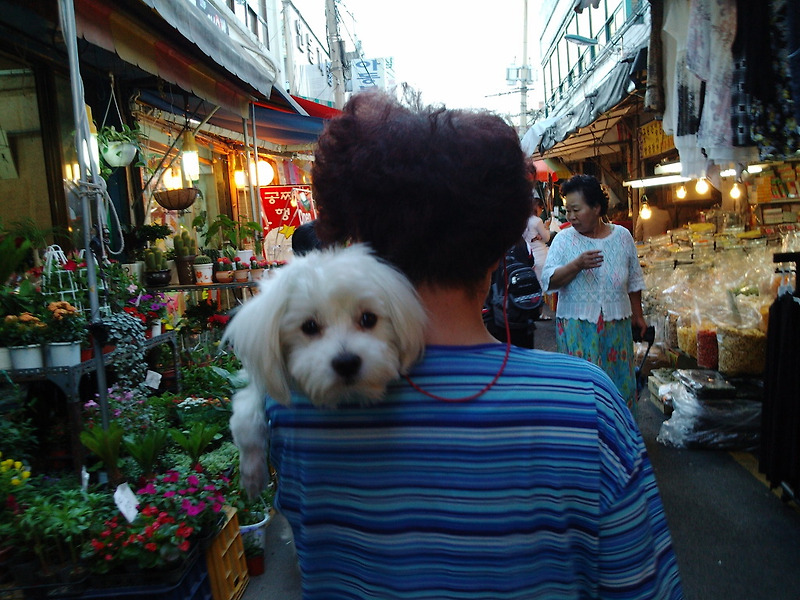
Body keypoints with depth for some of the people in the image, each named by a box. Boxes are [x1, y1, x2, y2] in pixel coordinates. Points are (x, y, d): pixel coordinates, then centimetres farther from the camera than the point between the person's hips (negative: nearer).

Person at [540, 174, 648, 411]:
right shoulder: (564, 239, -3)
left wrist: (638, 316, 17)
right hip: (576, 327, -2)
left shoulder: (622, 236, 4)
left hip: (617, 325, 2)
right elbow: (548, 281, -11)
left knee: (619, 380, 9)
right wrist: (577, 265, -24)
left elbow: (633, 281, 13)